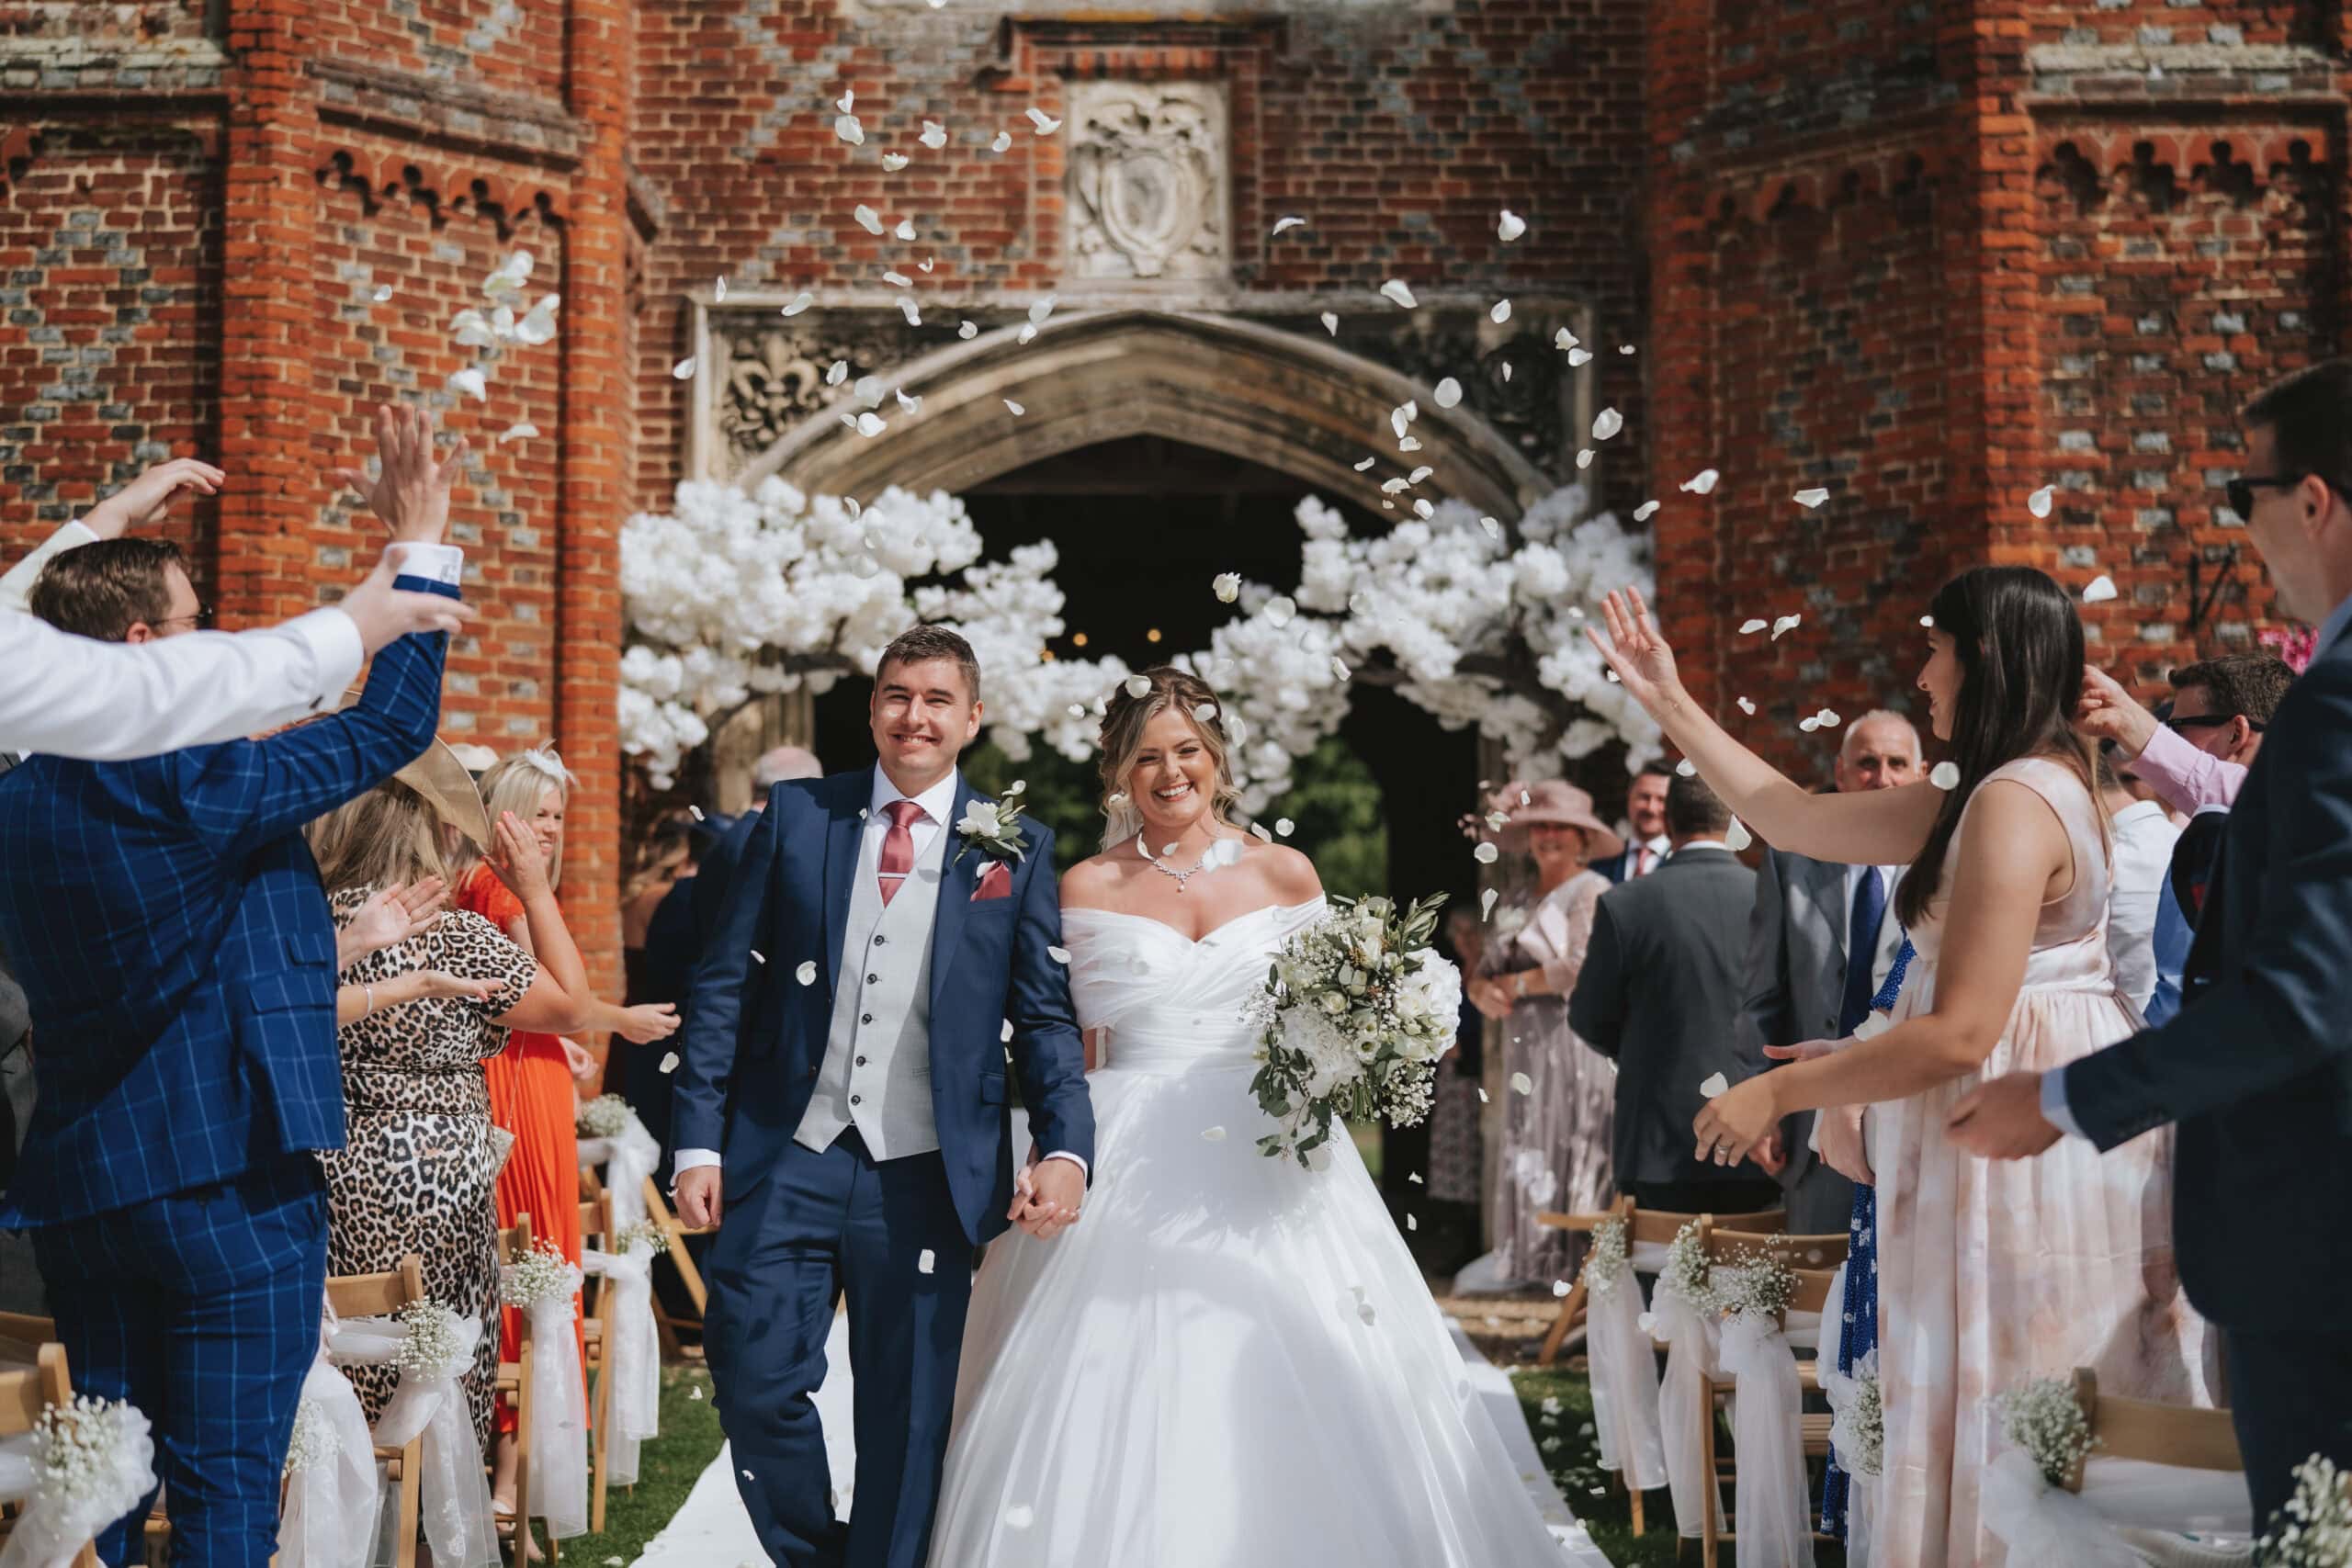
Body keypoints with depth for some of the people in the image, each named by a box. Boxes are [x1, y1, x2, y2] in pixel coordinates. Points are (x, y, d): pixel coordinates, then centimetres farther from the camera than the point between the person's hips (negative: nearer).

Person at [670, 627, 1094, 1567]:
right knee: (756, 1383, -1)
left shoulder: (1017, 848, 5)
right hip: (786, 1162, 1)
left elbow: (1045, 1019, 2)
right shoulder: (796, 815, 6)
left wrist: (1065, 1149, -13)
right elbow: (724, 985, 4)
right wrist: (698, 1141, -2)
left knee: (907, 1424, 6)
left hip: (925, 1177, 0)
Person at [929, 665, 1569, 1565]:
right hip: (1133, 1169, -1)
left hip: (1265, 1158, 1)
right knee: (1125, 1400, -6)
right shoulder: (1088, 888, 4)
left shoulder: (1285, 874, 7)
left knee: (1284, 1385, -3)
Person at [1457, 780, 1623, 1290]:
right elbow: (1485, 974, 17)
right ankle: (1520, 1256, 6)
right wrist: (1483, 991, -7)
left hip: (1574, 1046, -8)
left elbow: (1581, 968, -16)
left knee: (1571, 1154, -9)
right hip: (1528, 1051, 8)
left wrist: (1514, 985, -5)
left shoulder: (1591, 891, -4)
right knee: (1527, 1162, 5)